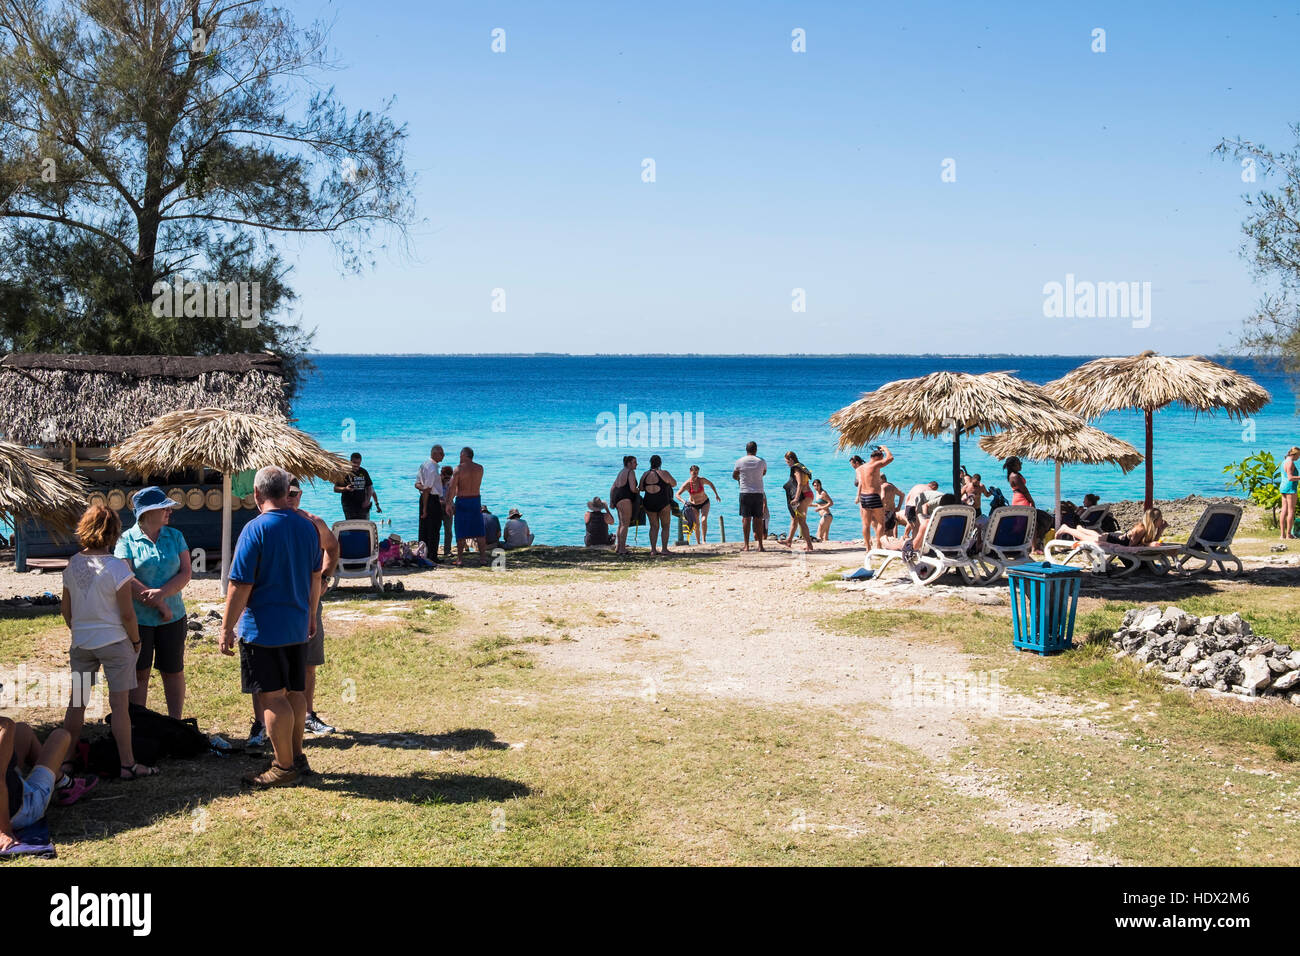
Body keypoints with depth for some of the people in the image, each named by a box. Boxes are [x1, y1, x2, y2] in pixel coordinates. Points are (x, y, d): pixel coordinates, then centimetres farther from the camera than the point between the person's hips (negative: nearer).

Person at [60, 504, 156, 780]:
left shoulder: (73, 564, 0)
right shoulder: (116, 567, -16)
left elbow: (66, 607, 8)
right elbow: (127, 614, -14)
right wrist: (136, 641, 1)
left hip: (81, 642, 5)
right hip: (114, 642, -5)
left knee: (76, 702, 15)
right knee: (119, 704, 1)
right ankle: (127, 764, 6)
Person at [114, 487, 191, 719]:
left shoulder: (175, 537, 6)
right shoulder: (127, 540, -4)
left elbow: (186, 573, -1)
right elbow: (127, 580, -13)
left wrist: (162, 592, -19)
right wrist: (159, 605, -16)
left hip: (172, 618, 3)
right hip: (138, 619, -3)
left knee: (173, 672, 8)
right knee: (139, 674, 4)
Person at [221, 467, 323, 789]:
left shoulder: (256, 529, -15)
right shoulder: (307, 527, 5)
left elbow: (240, 585, -16)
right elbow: (315, 577, 15)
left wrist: (227, 629, -8)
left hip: (263, 629, -7)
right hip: (298, 626, 7)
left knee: (273, 697, 0)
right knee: (295, 693, 16)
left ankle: (284, 766, 5)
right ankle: (297, 757, 26)